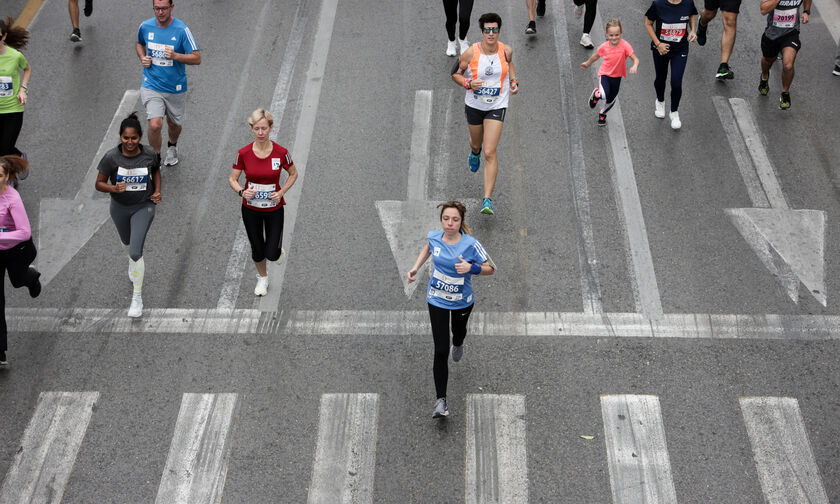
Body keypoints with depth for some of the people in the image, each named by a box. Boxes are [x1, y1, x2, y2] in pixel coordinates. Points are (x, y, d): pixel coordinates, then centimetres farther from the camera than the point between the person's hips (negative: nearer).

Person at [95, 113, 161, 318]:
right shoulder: (111, 157, -21)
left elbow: (156, 170, 8)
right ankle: (135, 262, 64)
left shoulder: (149, 154, -16)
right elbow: (99, 184, -12)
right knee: (127, 242, 27)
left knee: (135, 252, -13)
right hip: (119, 207, 2)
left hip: (143, 207, -2)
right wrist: (114, 188, -32)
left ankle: (137, 297, 0)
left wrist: (157, 191, -4)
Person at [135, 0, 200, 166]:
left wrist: (175, 56, -30)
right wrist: (142, 58, 0)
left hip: (175, 88, 0)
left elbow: (197, 58, -15)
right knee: (155, 125, -17)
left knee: (174, 124, 18)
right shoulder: (145, 26, -4)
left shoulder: (181, 30, -14)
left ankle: (172, 147, 53)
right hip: (151, 86, 0)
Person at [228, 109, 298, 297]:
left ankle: (277, 249, 36)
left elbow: (293, 174, 2)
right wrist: (242, 191, -24)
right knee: (257, 250, 14)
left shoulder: (281, 153, -15)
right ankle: (262, 278, 45)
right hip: (250, 209, 1)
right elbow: (232, 179, -3)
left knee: (272, 255, -2)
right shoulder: (243, 153, -14)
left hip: (274, 208, -1)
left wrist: (281, 192, -13)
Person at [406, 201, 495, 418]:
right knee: (441, 351, -7)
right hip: (437, 300, 0)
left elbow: (490, 268, -13)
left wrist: (471, 268, -31)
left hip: (462, 301, 0)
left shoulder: (471, 244, -22)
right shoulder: (434, 237, -12)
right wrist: (415, 268, 3)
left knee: (458, 334, 29)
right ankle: (441, 400, -4)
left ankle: (458, 344, 70)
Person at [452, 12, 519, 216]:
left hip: (496, 107, -1)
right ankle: (474, 153, 67)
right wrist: (469, 83, -22)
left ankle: (488, 200, -11)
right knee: (476, 142, 25)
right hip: (474, 105, 1)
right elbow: (455, 74, -4)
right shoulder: (471, 53, -17)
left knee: (490, 153, -12)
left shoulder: (506, 51, -10)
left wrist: (514, 81, 1)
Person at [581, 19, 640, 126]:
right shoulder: (604, 47, -14)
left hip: (617, 76, 1)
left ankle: (602, 114, 48)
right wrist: (587, 63, 22)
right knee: (604, 95, -27)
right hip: (604, 74, -1)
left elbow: (635, 59, -24)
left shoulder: (625, 45, -21)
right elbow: (596, 56, 7)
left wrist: (635, 67, -46)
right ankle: (596, 94, 11)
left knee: (611, 99, 17)